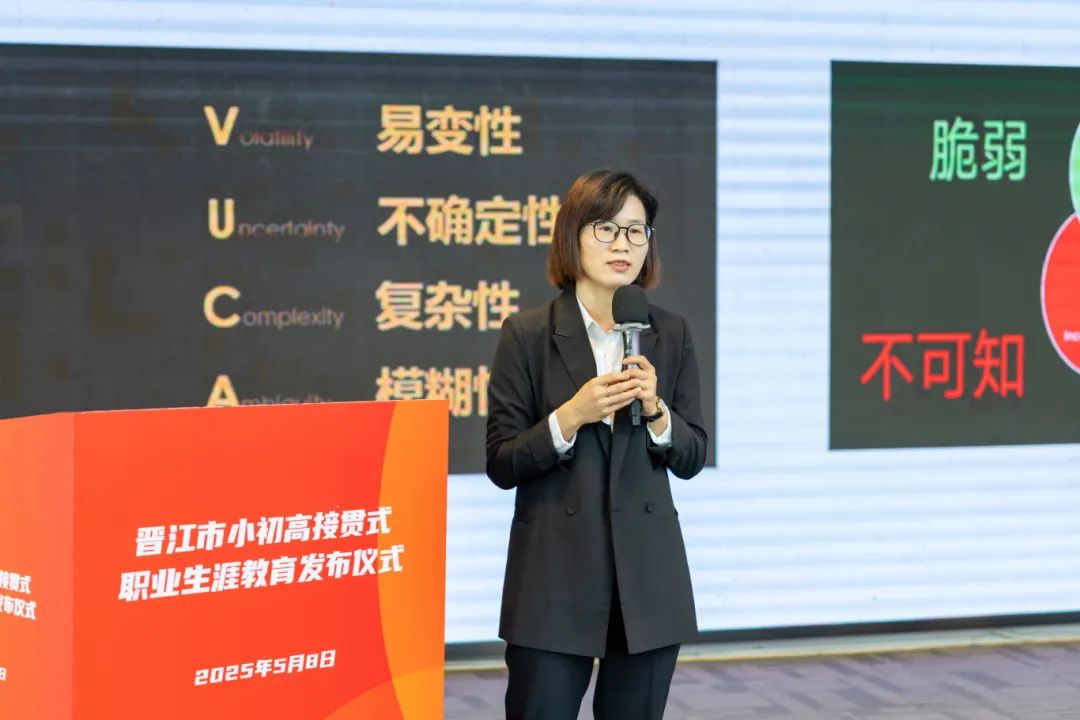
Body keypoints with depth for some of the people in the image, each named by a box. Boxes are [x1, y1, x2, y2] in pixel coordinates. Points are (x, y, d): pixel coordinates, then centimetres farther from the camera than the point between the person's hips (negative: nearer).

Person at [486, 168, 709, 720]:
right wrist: (570, 417, -18)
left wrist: (655, 408, -11)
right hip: (555, 576, -3)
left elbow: (692, 458, 7)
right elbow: (502, 465, -4)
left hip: (647, 576, 3)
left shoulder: (670, 335, 6)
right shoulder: (528, 335, -3)